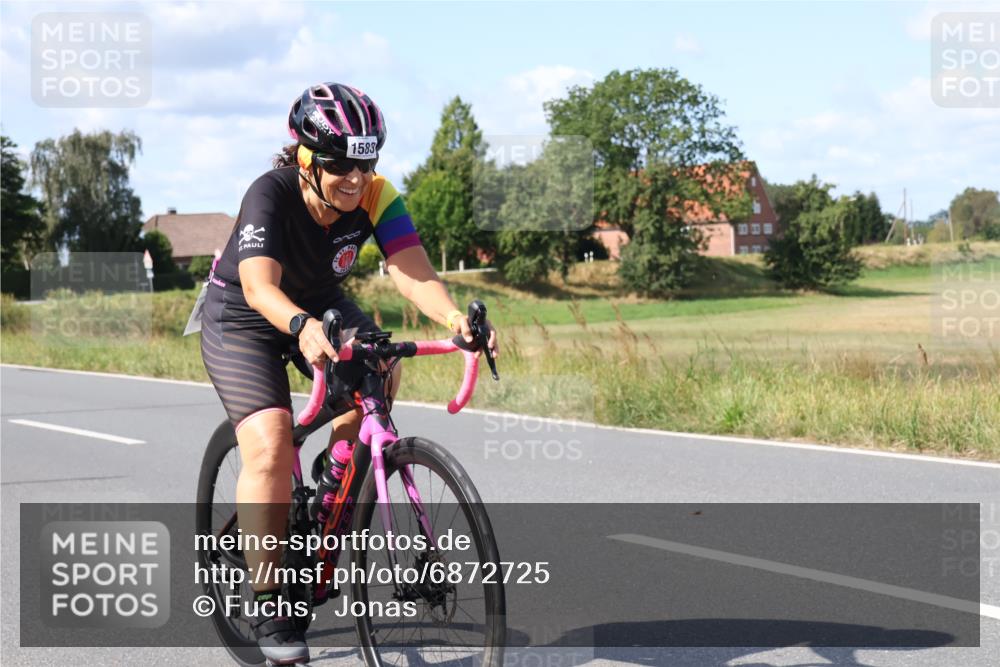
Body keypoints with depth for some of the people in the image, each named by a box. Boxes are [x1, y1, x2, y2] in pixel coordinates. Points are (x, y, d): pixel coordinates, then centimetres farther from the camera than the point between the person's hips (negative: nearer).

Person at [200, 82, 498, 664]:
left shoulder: (377, 198, -22)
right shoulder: (271, 196, -32)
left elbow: (413, 271, -35)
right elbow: (260, 286, -46)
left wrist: (455, 318, -55)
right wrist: (302, 327, -66)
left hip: (323, 306, 5)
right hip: (242, 317, -4)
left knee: (380, 371, -23)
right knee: (270, 449, -21)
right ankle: (268, 601, -9)